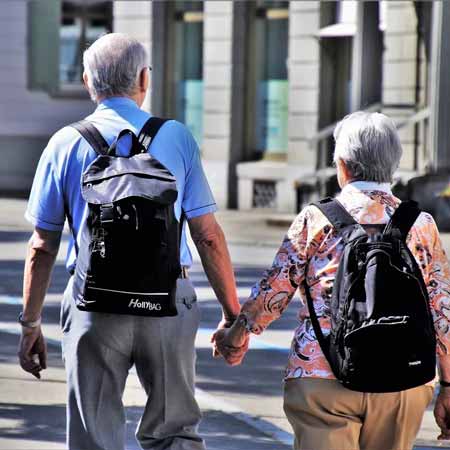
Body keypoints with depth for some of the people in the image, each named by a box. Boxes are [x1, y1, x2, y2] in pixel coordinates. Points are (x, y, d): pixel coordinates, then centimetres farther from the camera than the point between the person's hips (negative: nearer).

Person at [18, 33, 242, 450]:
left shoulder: (65, 144, 3)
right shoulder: (176, 137, 3)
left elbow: (42, 247, 3)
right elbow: (208, 236, 1)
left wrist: (30, 323, 11)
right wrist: (232, 314, 7)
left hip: (94, 305, 0)